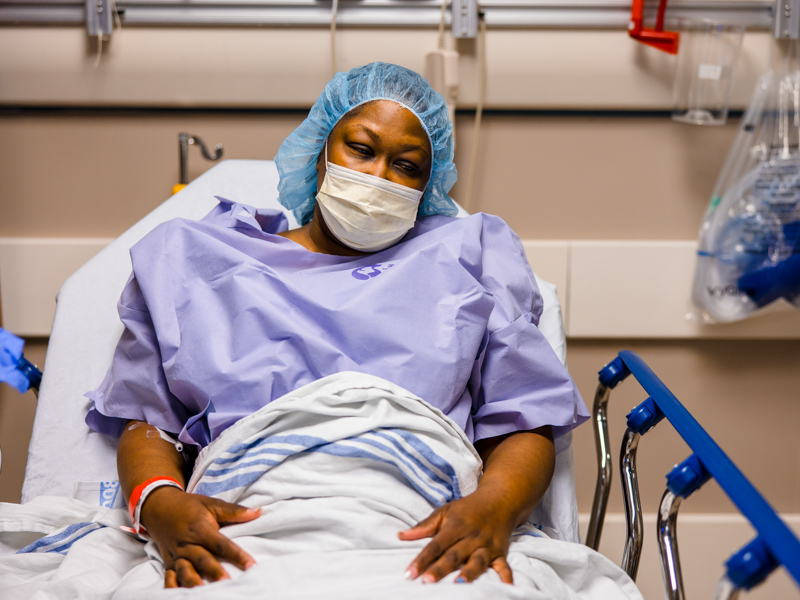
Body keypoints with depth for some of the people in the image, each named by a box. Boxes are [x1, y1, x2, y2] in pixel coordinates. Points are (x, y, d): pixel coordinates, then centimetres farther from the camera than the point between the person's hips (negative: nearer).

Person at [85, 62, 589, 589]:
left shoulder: (468, 256, 28)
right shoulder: (194, 258, 28)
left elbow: (524, 426, 17)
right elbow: (147, 421, 20)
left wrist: (494, 506, -7)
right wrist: (159, 505, -5)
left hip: (419, 538, 1)